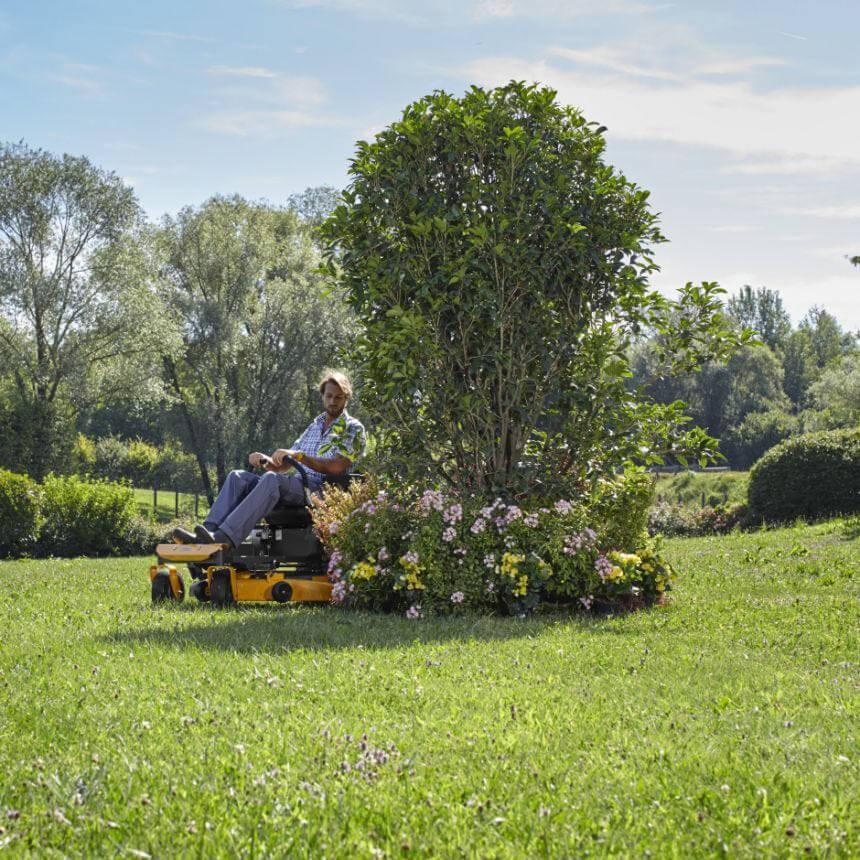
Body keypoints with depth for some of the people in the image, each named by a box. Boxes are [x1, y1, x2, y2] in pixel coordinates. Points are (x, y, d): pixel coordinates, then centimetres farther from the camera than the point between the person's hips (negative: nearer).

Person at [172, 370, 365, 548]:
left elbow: (336, 467, -11)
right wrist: (265, 460, 0)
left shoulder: (353, 429, 6)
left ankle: (224, 539, -51)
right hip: (295, 484, 7)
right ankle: (211, 530, -33)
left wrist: (299, 455, -20)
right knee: (238, 476, -13)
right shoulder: (316, 425, 27)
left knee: (272, 479, -36)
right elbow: (284, 464, 23)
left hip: (319, 489, -7)